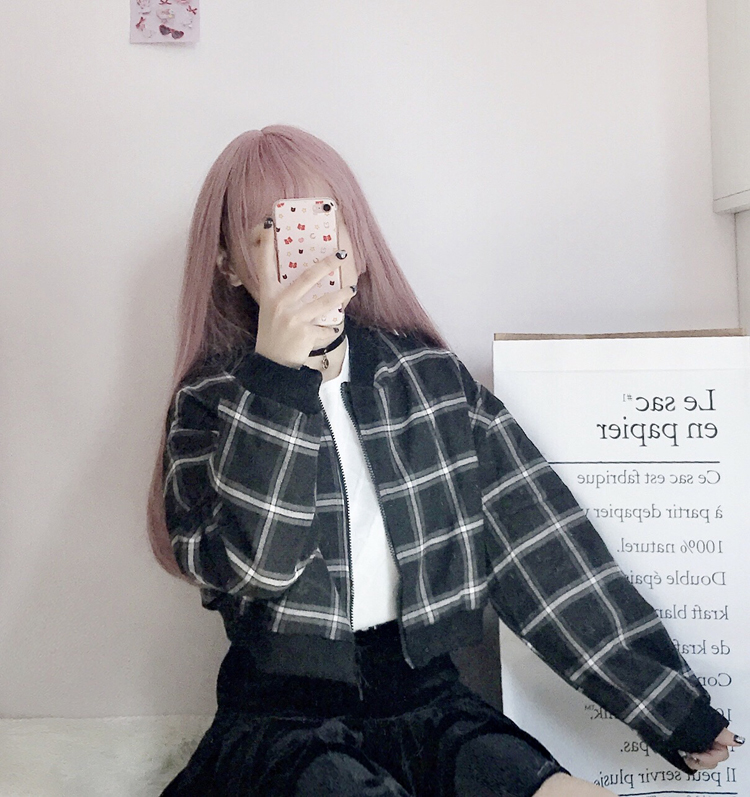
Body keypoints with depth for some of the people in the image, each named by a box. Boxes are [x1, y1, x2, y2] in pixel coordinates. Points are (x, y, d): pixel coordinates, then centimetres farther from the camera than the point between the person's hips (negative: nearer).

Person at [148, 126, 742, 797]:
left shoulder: (429, 373, 3)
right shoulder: (211, 401, -2)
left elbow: (538, 541, 0)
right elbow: (244, 564, -18)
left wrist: (677, 707, -1)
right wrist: (279, 375, -26)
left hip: (426, 698, 3)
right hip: (282, 715, -2)